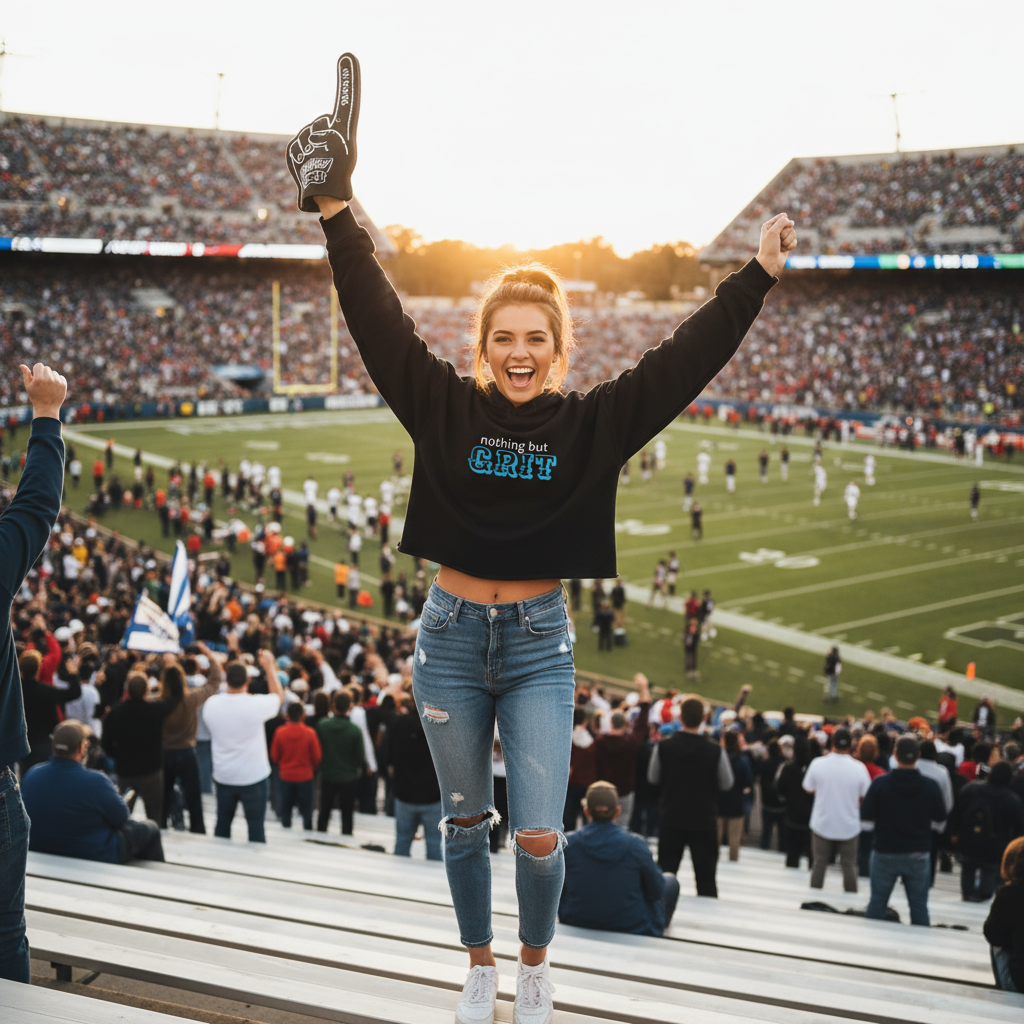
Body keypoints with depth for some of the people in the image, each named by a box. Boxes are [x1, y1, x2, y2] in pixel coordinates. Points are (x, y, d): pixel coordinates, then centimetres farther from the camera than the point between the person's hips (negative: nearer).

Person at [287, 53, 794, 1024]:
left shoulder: (589, 424, -4)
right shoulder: (446, 407, -5)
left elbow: (682, 361, -8)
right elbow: (380, 324, -10)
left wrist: (758, 276, -12)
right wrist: (335, 211, -18)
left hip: (538, 644, 0)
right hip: (451, 639, 1)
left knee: (539, 835, -3)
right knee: (465, 821, 14)